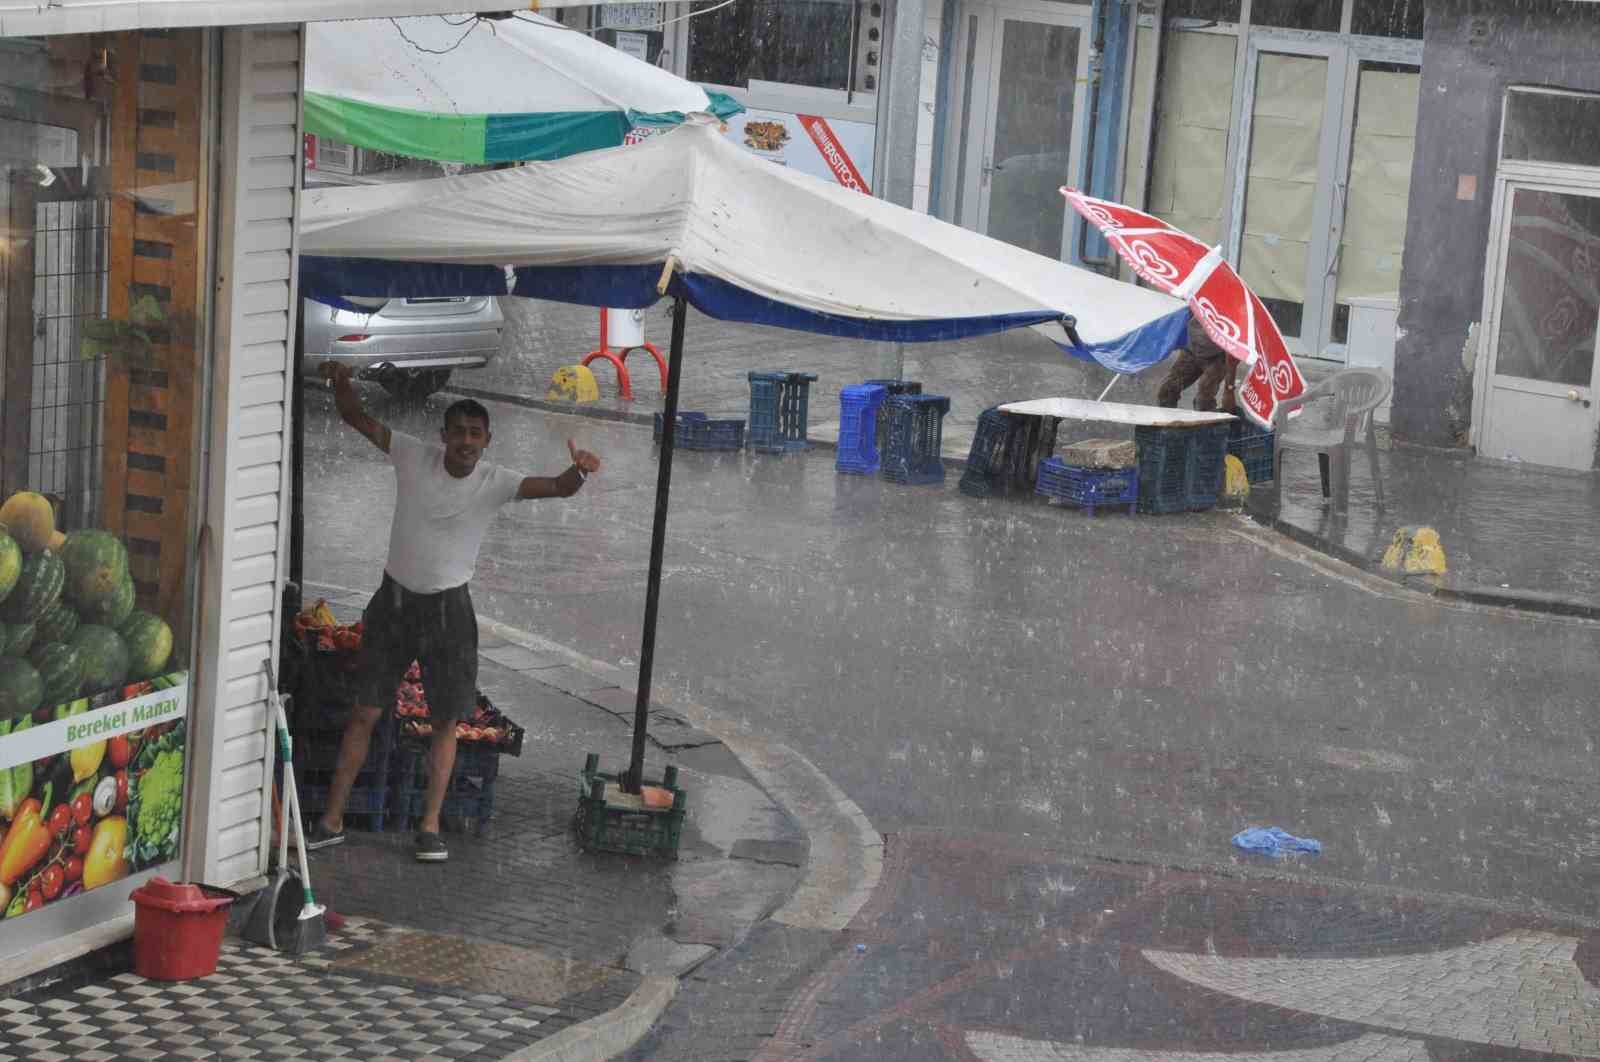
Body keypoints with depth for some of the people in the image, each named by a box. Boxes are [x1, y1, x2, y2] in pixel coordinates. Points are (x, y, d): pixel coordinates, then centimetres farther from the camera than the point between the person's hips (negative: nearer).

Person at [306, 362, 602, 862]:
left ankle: (430, 826, 12)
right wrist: (341, 384, -28)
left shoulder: (495, 483, -11)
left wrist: (578, 471, -46)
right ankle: (331, 820, 10)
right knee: (364, 713, 2)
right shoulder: (413, 456, -9)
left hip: (449, 609, 0)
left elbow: (556, 488, -23)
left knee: (447, 720, 3)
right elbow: (358, 419, -8)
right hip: (395, 599, 0)